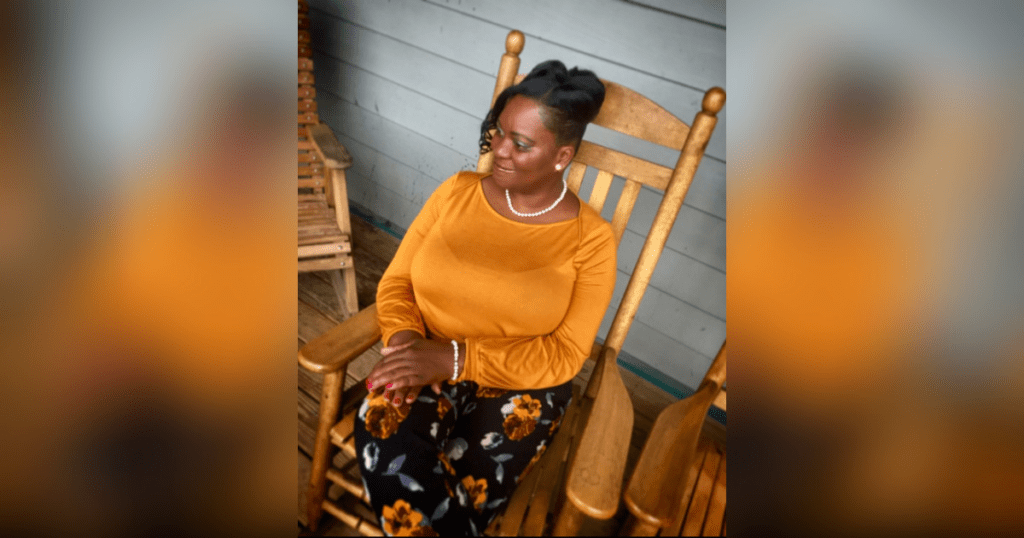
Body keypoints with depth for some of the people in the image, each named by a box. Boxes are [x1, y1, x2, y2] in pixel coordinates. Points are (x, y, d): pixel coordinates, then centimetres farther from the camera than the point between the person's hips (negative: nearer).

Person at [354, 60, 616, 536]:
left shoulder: (590, 239, -6)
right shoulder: (456, 191, 3)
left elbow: (564, 356, -11)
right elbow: (396, 281, 6)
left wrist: (455, 357, -21)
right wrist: (404, 339, -16)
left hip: (520, 384, -1)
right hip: (428, 367, 2)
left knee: (468, 491, -28)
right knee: (382, 448, -29)